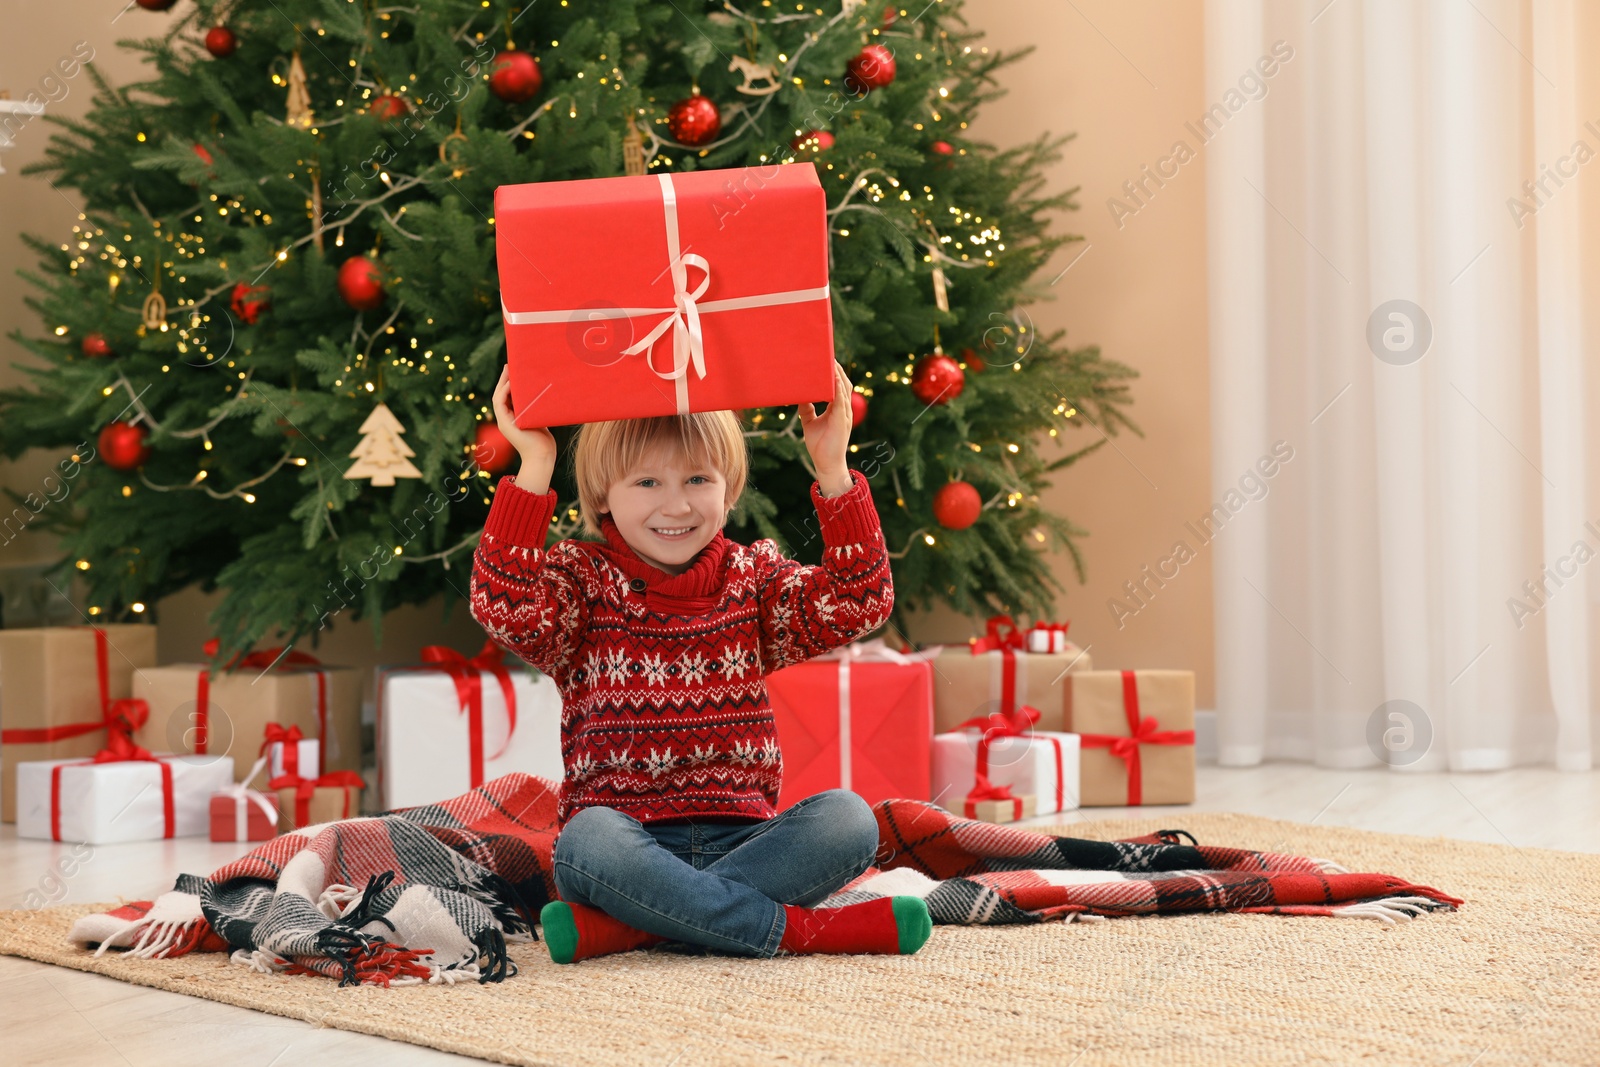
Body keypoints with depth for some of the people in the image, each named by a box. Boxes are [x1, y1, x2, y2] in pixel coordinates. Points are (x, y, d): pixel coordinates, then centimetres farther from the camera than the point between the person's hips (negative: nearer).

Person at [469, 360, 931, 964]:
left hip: (740, 838, 3)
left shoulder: (753, 579, 12)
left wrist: (833, 469, -9)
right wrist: (534, 470, -20)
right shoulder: (583, 581, 4)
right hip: (629, 835, -3)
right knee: (587, 840, -36)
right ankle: (798, 928, -30)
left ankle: (620, 924, -29)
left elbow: (860, 604, -4)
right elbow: (506, 610, -18)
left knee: (847, 818, -24)